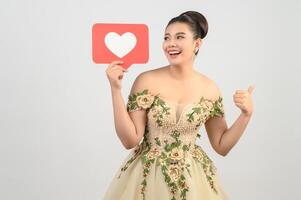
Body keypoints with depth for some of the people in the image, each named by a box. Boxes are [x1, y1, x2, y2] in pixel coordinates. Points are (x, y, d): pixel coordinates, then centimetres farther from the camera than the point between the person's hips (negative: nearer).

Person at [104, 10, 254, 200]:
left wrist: (246, 114, -9)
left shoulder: (210, 89, -4)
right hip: (147, 177, -2)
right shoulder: (146, 81, -11)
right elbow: (130, 140, -13)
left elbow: (222, 146, 3)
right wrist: (116, 89, -18)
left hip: (192, 179, 2)